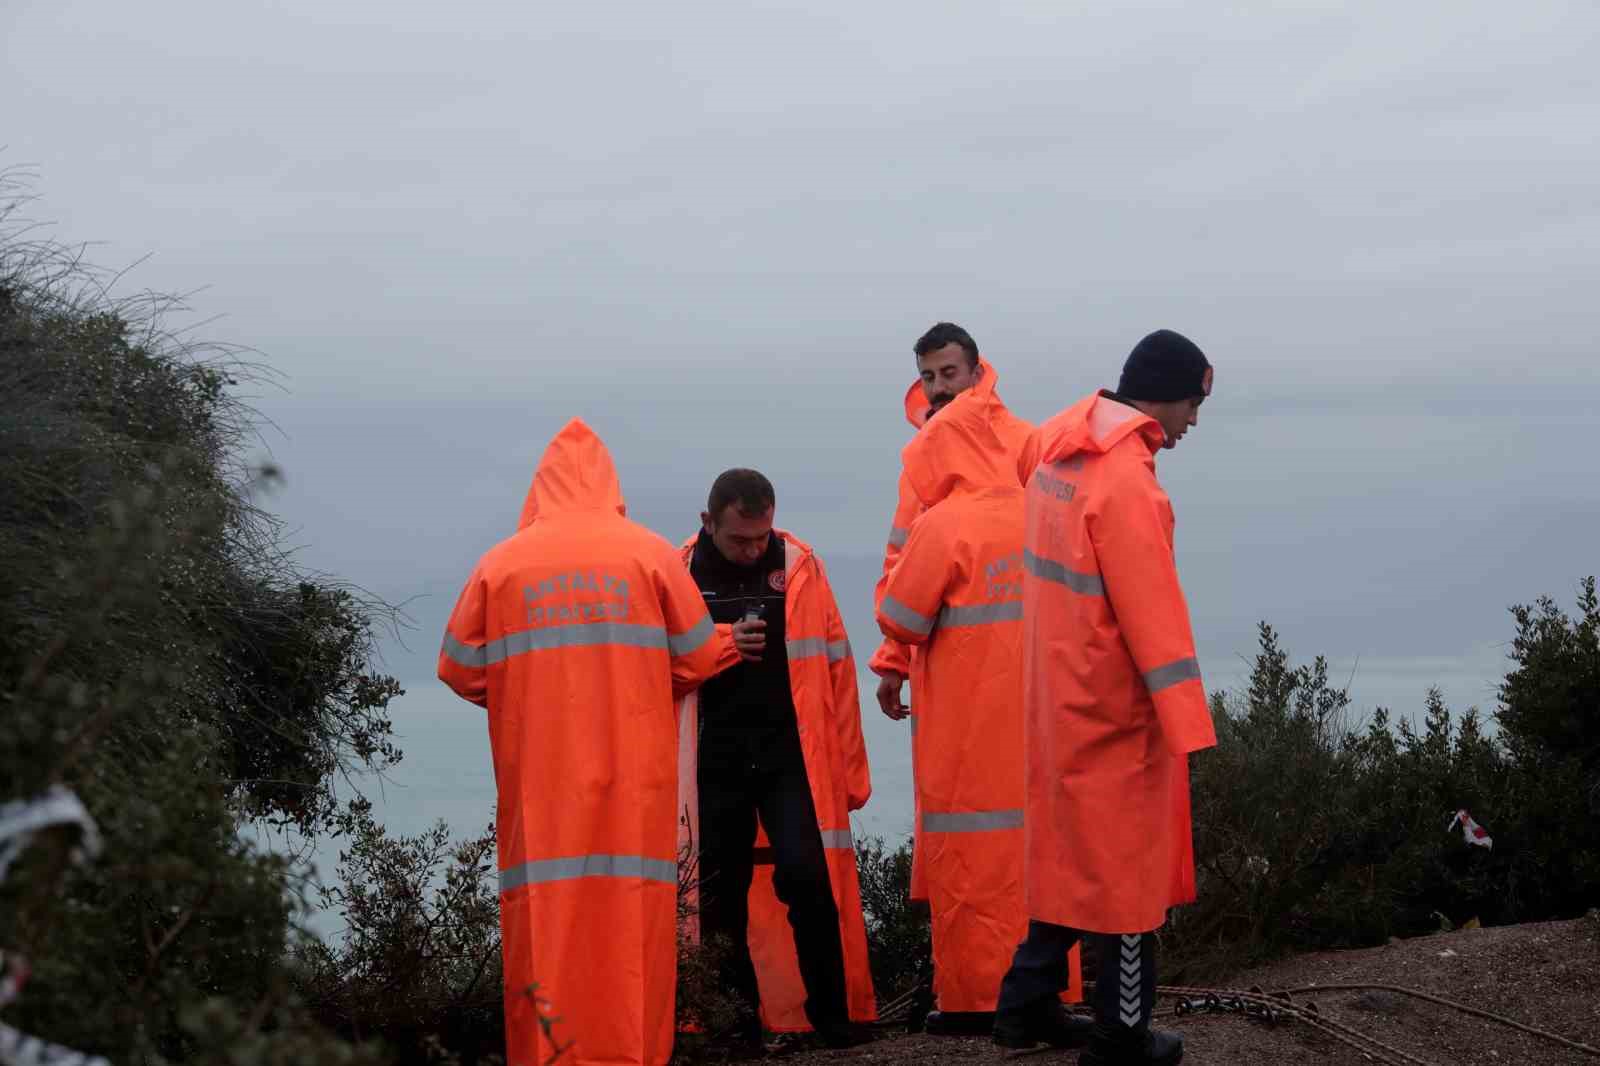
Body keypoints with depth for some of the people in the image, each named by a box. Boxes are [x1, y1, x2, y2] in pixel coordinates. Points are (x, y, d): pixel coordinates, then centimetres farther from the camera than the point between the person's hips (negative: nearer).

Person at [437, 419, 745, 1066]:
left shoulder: (501, 564, 3)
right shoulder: (649, 554, 3)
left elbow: (459, 669, 6)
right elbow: (697, 656, 7)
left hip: (539, 776, 0)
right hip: (635, 776, 0)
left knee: (545, 913, 0)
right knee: (632, 912, 2)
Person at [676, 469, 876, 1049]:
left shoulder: (800, 566, 0)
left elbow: (836, 668, 2)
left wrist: (849, 769, 0)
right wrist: (716, 649, -9)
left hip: (790, 754, -1)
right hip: (714, 758, 1)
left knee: (806, 876, -12)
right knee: (720, 891, 5)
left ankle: (831, 1010, 2)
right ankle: (738, 1015, 18)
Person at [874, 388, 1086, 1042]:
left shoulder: (944, 526, -12)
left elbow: (899, 621, -7)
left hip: (967, 732, -5)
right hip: (1036, 725, 5)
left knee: (971, 859, 3)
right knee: (1038, 851, 9)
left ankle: (975, 999, 8)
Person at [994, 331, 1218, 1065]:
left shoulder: (1058, 442, 3)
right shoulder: (1127, 483, -24)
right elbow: (1153, 616, -25)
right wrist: (1188, 726, -23)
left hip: (1058, 697, 8)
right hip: (1115, 708, -8)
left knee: (1070, 848, 20)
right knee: (1126, 865, 4)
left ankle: (1025, 1000, 25)